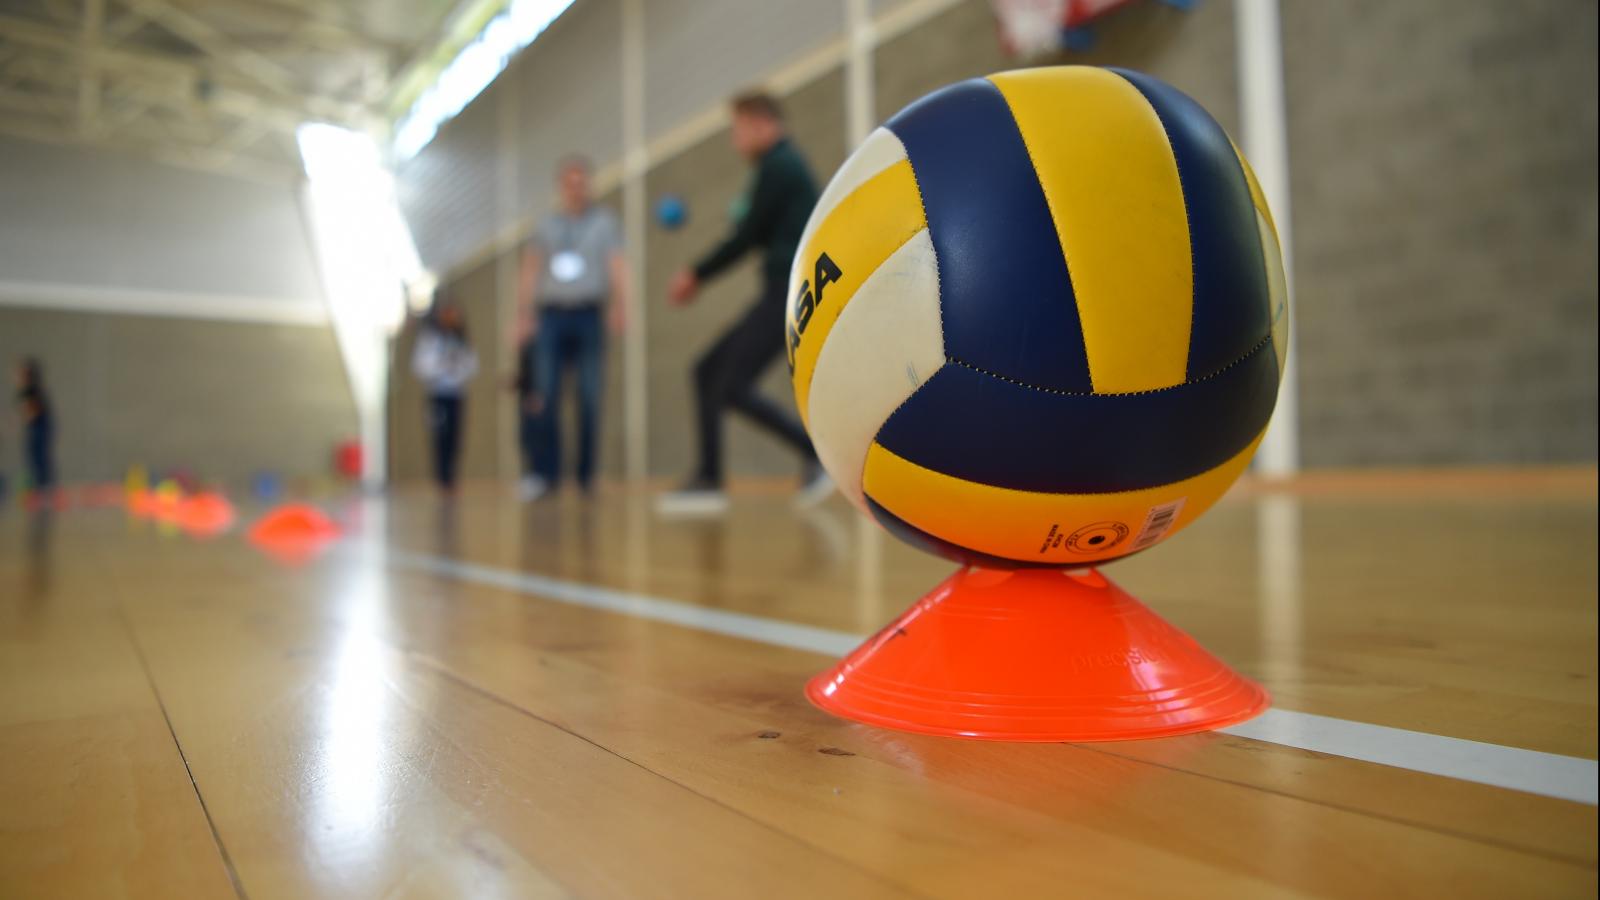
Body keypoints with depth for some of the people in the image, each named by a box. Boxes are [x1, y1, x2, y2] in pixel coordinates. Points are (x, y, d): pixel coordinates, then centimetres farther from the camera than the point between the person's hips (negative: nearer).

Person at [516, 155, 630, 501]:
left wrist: (619, 306, -14)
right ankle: (544, 472, -6)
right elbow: (530, 270, 14)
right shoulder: (546, 225, 16)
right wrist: (525, 313, 3)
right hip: (551, 314, 1)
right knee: (545, 393, -8)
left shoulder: (603, 220, 11)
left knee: (590, 396, -2)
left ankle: (587, 474, 4)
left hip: (588, 313, -1)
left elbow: (617, 265, 1)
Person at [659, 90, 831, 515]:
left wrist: (697, 274, -2)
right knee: (708, 371, 8)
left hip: (791, 295, -10)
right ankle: (709, 481, 7)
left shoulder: (778, 166, -8)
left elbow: (748, 236, -13)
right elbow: (761, 236, 23)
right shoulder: (785, 166, 22)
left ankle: (817, 453, -9)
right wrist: (700, 277, 17)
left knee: (733, 387, -14)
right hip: (783, 294, 10)